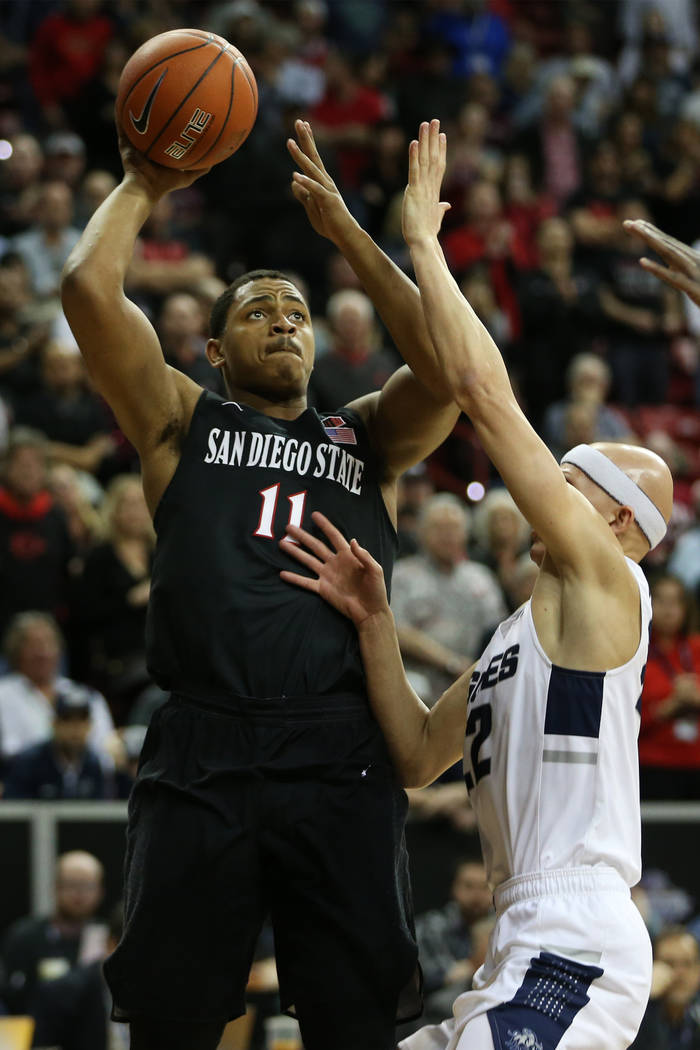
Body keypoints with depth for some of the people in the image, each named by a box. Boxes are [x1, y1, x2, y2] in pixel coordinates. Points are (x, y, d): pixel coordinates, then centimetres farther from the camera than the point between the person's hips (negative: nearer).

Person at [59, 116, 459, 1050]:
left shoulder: (367, 438, 21)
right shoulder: (182, 423, 16)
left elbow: (449, 360, 2)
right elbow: (88, 289, 4)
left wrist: (342, 226, 6)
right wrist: (142, 187, 17)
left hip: (338, 759, 1)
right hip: (203, 759, -1)